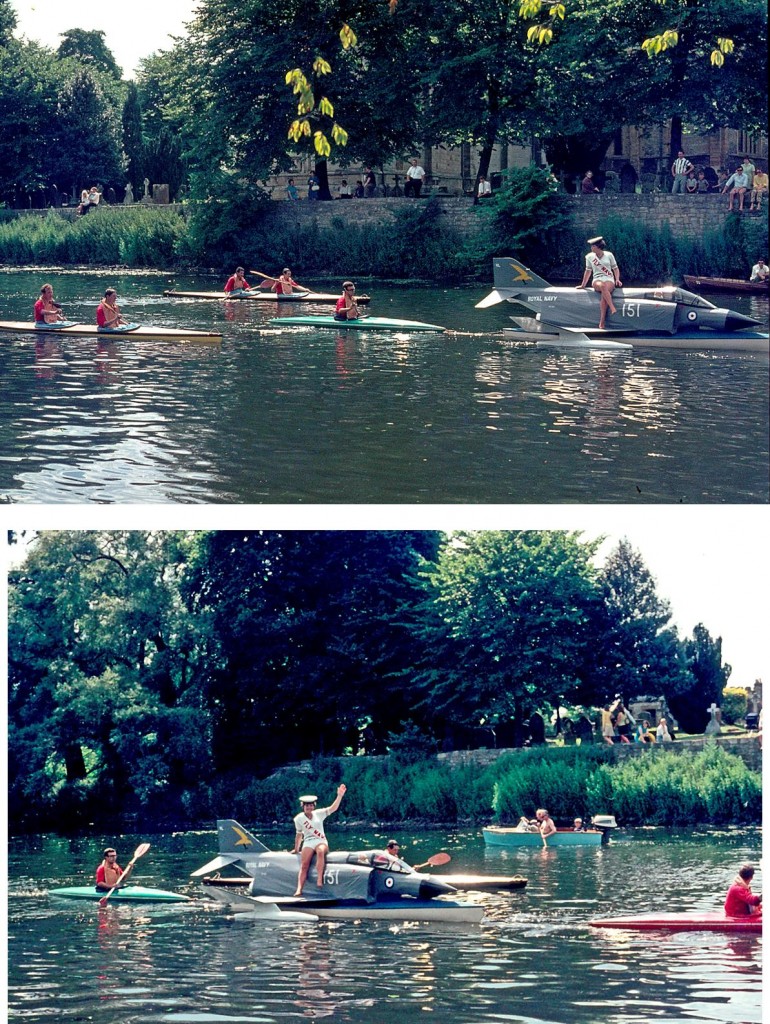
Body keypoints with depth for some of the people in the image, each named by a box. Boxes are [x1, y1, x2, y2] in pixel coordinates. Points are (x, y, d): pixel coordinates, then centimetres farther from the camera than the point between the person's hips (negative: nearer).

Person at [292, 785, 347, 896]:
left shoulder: (319, 814, 8)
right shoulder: (299, 818, 8)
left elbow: (333, 808, -3)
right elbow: (299, 834, 17)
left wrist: (340, 796, -16)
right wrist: (296, 849, 20)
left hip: (321, 842, 0)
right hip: (308, 843, 0)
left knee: (320, 851, -38)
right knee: (304, 865, -22)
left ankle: (320, 879, -40)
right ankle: (299, 890, -33)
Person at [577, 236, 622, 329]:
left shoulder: (609, 255, 6)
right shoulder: (589, 257, 9)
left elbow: (615, 268, 12)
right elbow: (588, 271, 18)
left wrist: (617, 280, -3)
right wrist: (583, 285, 20)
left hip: (609, 279, -1)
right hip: (597, 280, 1)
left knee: (604, 295, -35)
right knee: (602, 286, -40)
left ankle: (601, 323, -37)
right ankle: (613, 309, -48)